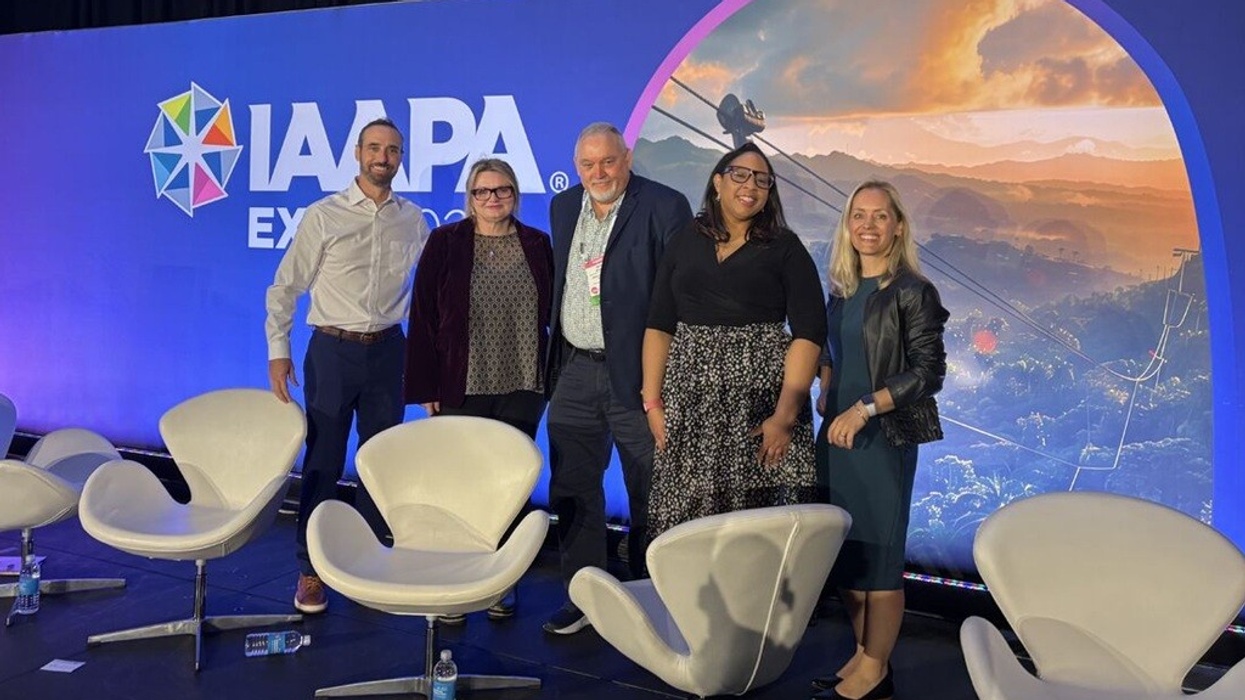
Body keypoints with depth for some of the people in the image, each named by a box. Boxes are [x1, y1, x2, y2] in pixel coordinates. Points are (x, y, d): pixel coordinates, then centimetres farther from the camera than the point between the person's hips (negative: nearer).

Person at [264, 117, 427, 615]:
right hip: (333, 349, -3)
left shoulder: (413, 220, 5)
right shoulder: (323, 216, -3)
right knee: (323, 461, 2)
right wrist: (278, 350, -6)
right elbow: (286, 286, 0)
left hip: (387, 350, 3)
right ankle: (311, 569, 14)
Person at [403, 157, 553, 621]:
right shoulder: (445, 243, 0)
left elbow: (552, 313, 9)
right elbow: (423, 317, -2)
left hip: (521, 389, 2)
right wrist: (426, 386, -6)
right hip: (461, 389, -2)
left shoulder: (537, 245, 6)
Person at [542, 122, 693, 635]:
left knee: (648, 497, 6)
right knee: (572, 492, 11)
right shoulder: (563, 207, 11)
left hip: (636, 374, -6)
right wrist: (553, 359, 14)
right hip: (574, 372, 6)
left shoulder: (664, 208, -8)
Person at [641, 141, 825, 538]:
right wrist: (652, 402, 0)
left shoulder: (786, 248, 3)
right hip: (689, 405, 2)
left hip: (758, 401, -2)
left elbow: (809, 332, -5)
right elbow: (659, 325, 9)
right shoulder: (685, 242, 11)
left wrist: (785, 415, -14)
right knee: (685, 522, 2)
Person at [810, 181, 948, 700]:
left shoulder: (911, 292, -9)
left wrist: (865, 408, -20)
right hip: (837, 434, 7)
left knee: (878, 555, 0)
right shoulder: (841, 290, 10)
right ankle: (862, 655, 24)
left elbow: (928, 372, -13)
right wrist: (826, 390, 5)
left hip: (883, 438, -6)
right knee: (843, 551, 10)